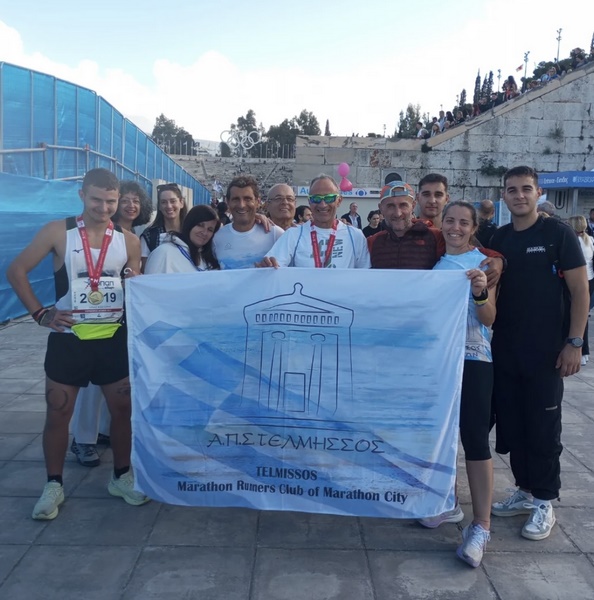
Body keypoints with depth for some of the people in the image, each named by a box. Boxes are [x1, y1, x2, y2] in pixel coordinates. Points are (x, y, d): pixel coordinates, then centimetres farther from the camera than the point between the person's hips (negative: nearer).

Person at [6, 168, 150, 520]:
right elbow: (17, 271, -1)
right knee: (58, 413, 7)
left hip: (114, 338, 2)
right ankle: (54, 485, 24)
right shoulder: (58, 232, -6)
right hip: (68, 339, -2)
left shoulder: (129, 241, 1)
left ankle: (122, 476, 27)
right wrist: (40, 313, -7)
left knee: (123, 409, 8)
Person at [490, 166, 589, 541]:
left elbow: (580, 290, -7)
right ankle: (525, 491, 28)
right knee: (511, 423, 11)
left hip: (546, 351, -4)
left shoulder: (558, 233, -5)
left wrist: (574, 343, -12)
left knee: (543, 426, 3)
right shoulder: (498, 238, 8)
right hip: (504, 351, 5)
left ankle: (544, 502, 18)